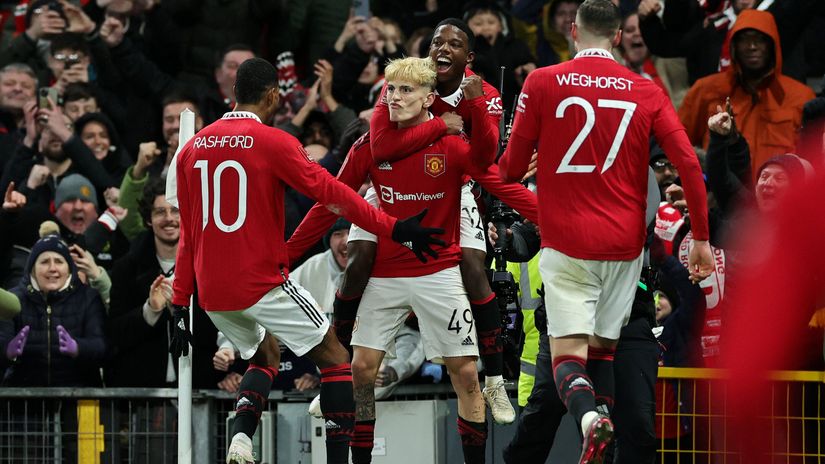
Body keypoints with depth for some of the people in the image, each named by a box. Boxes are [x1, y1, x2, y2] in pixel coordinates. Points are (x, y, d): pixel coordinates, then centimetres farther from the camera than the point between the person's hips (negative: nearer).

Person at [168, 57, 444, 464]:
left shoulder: (192, 149, 9)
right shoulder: (273, 143, -8)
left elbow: (189, 234, 12)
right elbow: (332, 194, -11)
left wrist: (180, 305, 15)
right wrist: (394, 229, -8)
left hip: (211, 290, 6)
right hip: (262, 283, -6)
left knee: (265, 358, 27)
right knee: (335, 359, 8)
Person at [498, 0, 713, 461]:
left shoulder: (542, 83, -2)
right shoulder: (647, 91, 3)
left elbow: (513, 167, 3)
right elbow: (690, 165, -4)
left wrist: (507, 168, 28)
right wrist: (702, 239, 2)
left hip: (567, 242, -2)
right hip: (625, 242, 2)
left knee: (568, 350, -4)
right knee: (604, 346, 17)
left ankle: (589, 416, -35)